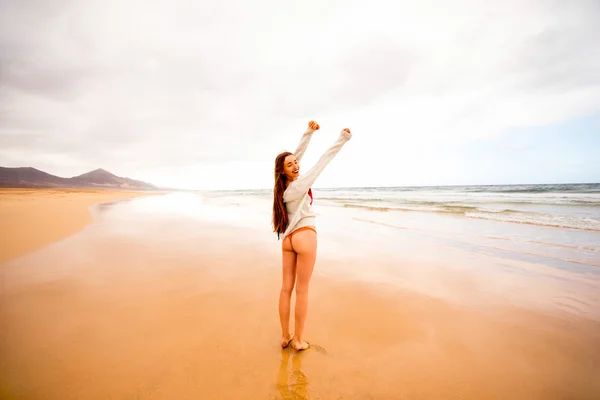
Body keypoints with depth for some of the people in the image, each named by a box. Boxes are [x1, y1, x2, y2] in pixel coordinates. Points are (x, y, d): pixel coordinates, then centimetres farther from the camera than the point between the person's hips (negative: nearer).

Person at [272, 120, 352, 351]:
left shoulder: (282, 186, 2)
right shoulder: (300, 185, -16)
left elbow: (298, 153, 8)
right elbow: (323, 161, -13)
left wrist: (309, 132, 7)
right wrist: (342, 139, -9)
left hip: (288, 238, 7)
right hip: (304, 236, -7)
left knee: (286, 288, 9)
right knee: (302, 290, 2)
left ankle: (285, 336, 20)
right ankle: (298, 340, 13)